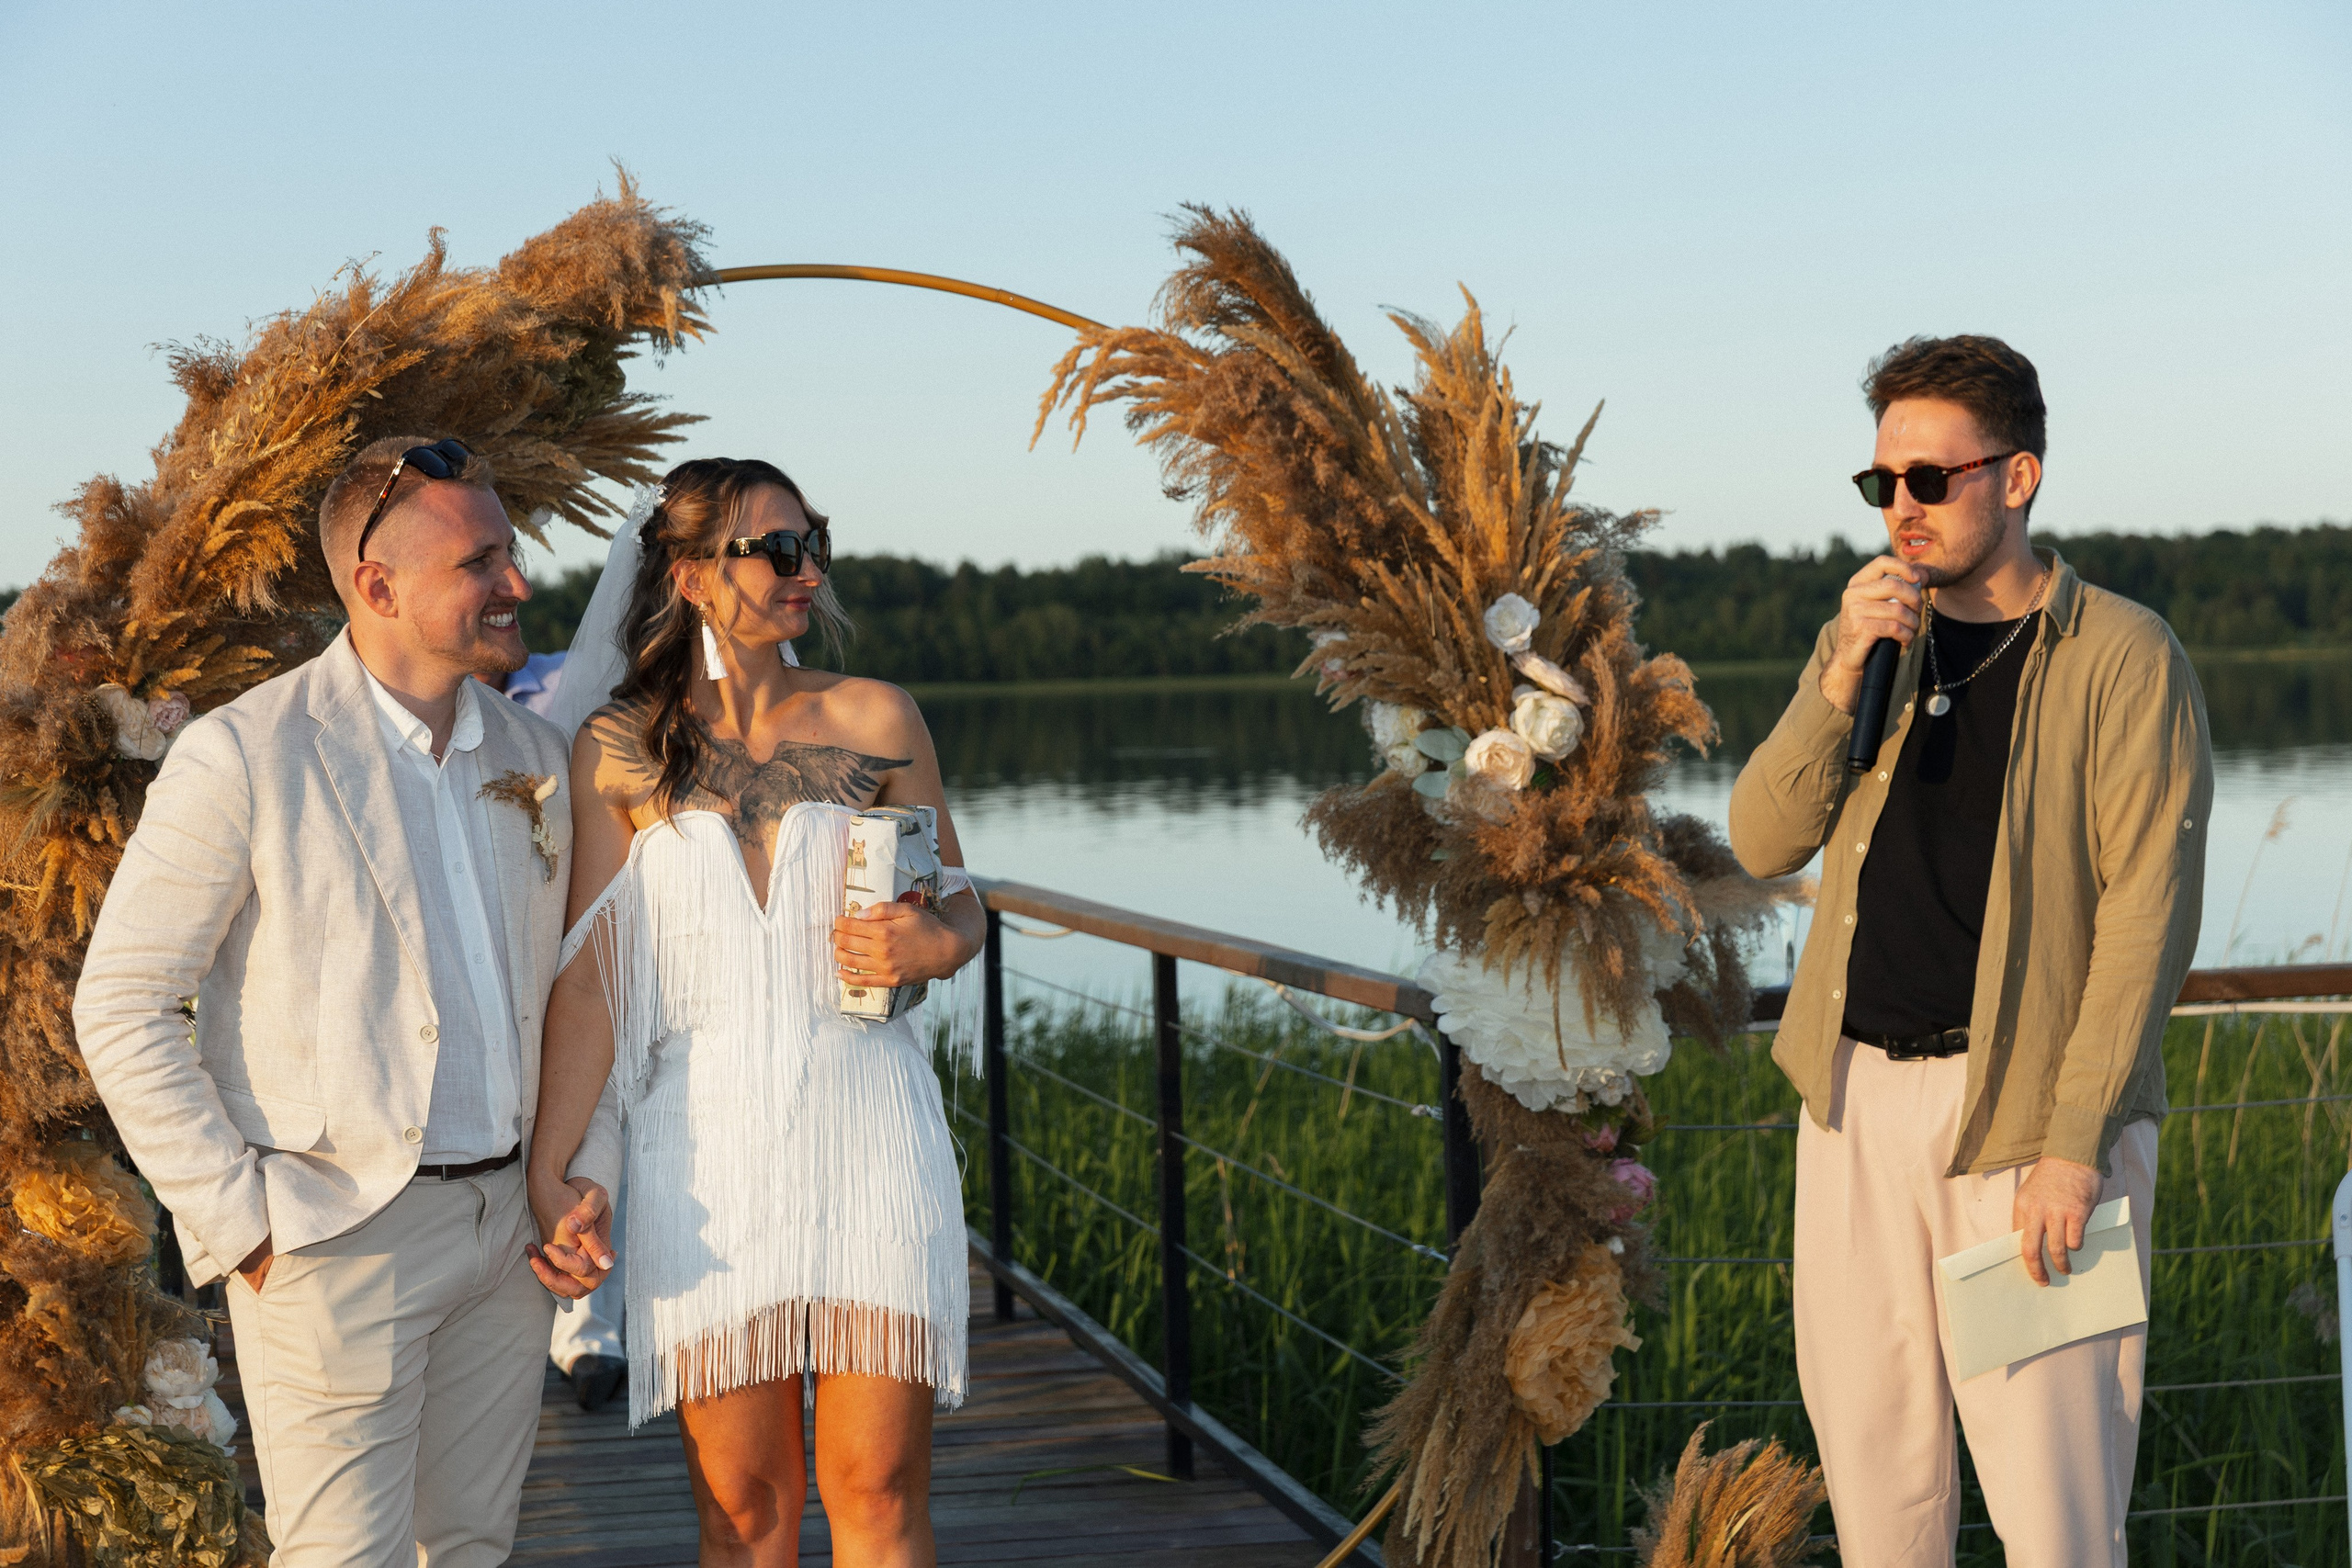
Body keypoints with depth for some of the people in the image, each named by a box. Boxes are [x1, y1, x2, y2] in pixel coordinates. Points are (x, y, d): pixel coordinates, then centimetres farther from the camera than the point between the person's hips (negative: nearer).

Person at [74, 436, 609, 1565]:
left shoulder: (532, 756, 8)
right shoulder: (243, 758, -12)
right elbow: (122, 1007, -10)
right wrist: (238, 1224, -12)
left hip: (502, 1223, 6)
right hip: (336, 1237, -6)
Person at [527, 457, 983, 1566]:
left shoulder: (874, 720, 5)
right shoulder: (618, 748, 2)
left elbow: (958, 901, 15)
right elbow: (589, 975, 2)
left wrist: (935, 944, -9)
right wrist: (551, 1171, -4)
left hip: (868, 1131, 1)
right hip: (705, 1146, 0)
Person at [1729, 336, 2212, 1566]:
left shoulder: (2122, 657, -5)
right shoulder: (1865, 639, 13)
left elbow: (2148, 913, -10)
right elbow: (1763, 844, 5)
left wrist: (2075, 1142, -16)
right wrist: (1843, 674, -10)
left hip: (2026, 1103, -5)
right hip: (1858, 1095, 5)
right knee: (1870, 1459, 10)